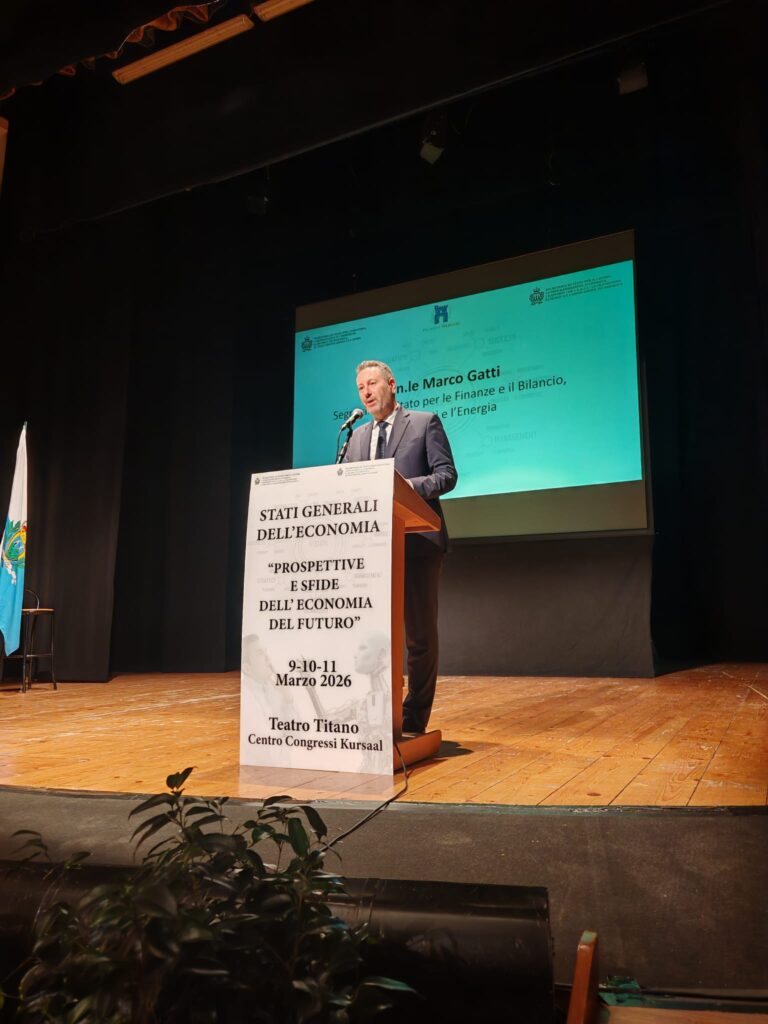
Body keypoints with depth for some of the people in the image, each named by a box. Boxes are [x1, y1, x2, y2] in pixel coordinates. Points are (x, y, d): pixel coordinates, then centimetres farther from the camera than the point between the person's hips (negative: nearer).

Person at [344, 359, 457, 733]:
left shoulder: (425, 423, 4)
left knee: (419, 634, 1)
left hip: (417, 543, -5)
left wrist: (410, 487, -20)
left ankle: (414, 720, 12)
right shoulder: (357, 437, 18)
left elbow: (447, 474, -4)